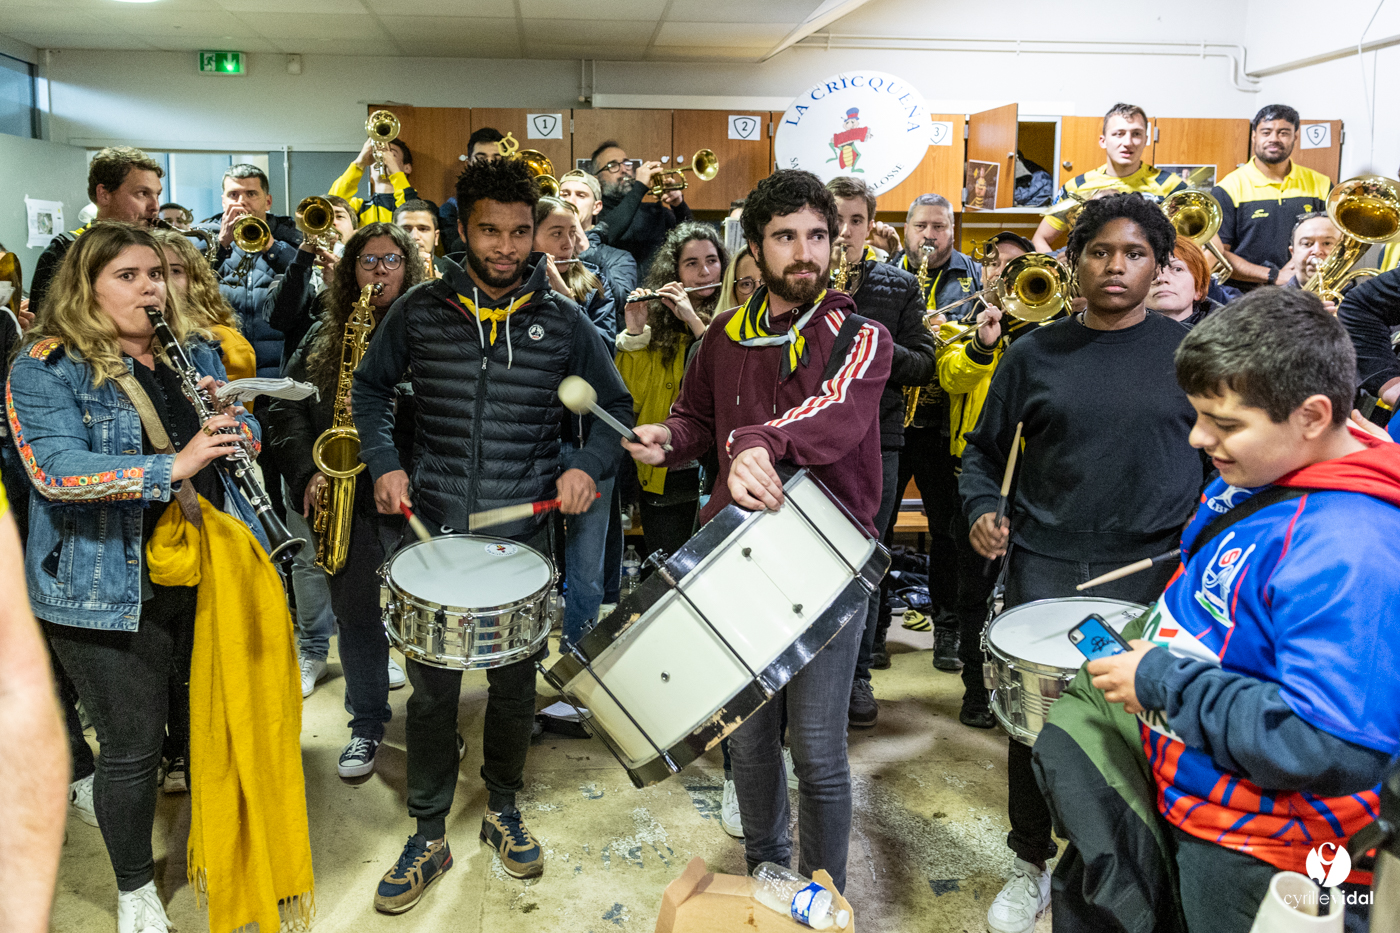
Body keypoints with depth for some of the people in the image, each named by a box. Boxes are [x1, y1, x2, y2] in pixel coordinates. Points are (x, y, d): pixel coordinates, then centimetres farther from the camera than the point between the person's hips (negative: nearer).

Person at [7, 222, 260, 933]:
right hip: (104, 590, -5)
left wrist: (232, 421, -13)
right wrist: (173, 467, -33)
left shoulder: (194, 354, 10)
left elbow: (245, 434, 11)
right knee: (133, 746, 3)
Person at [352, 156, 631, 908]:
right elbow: (371, 387, 13)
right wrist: (383, 463, -2)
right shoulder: (420, 311, 0)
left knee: (514, 682, 13)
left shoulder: (562, 321, -1)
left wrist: (588, 466, -10)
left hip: (523, 531, 0)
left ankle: (503, 810, 34)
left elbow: (617, 409, 8)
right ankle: (429, 835, 23)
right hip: (433, 526, 0)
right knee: (430, 687, 6)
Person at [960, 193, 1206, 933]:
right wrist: (982, 510, -6)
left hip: (1155, 569, 0)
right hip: (1045, 567, 1)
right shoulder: (1034, 355, 6)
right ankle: (1031, 866, 26)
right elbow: (985, 451, 12)